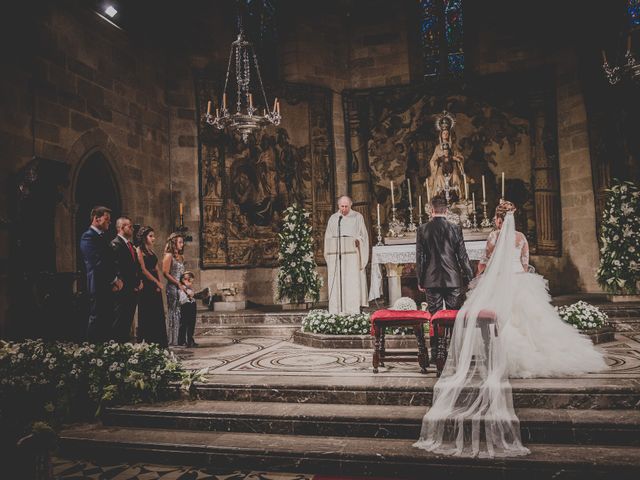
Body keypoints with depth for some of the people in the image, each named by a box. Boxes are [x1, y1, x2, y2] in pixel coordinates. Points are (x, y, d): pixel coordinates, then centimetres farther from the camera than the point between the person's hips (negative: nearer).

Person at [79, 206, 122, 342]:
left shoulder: (102, 237, 18)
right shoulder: (88, 237, -11)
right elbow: (98, 263, -18)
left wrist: (116, 279, 4)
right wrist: (115, 279, -11)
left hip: (108, 287, 9)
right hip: (98, 287, -9)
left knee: (108, 321, 11)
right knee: (96, 320, -3)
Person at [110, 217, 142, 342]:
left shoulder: (130, 245, 19)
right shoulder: (115, 244, -10)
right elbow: (118, 268, -16)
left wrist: (139, 281, 8)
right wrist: (132, 285, -13)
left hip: (134, 289, 9)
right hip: (123, 290, -9)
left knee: (128, 322, 11)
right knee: (120, 322, -5)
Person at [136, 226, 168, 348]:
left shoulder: (151, 251, 17)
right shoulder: (139, 250, -5)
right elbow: (143, 269, -12)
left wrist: (159, 283, 0)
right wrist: (157, 282, -8)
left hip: (155, 286, 8)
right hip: (146, 285, -8)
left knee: (158, 314, 6)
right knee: (147, 315, -4)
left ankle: (159, 343, 10)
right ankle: (147, 342, 2)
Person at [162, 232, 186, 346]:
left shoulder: (180, 256, 18)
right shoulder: (169, 255, -5)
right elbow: (166, 273, -11)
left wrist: (183, 285, 7)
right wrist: (178, 284, -13)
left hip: (180, 287, 7)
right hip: (173, 287, -7)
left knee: (180, 313, 5)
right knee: (173, 313, -4)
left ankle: (180, 338, 7)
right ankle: (173, 340, 0)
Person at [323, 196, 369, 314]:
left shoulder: (358, 217, 7)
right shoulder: (333, 218, 12)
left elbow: (364, 235, 7)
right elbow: (328, 238, 12)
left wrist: (358, 241, -13)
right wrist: (329, 257, 0)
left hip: (352, 254, -2)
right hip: (336, 256, 2)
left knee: (353, 282, -8)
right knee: (336, 284, -2)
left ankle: (354, 312, -6)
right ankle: (337, 312, 1)